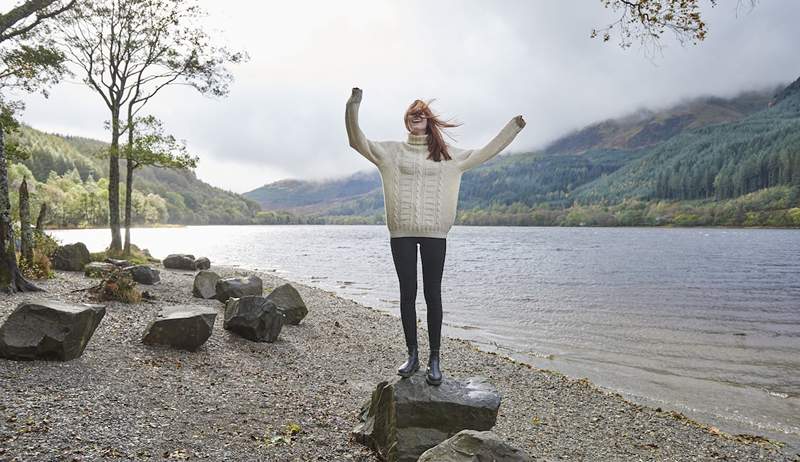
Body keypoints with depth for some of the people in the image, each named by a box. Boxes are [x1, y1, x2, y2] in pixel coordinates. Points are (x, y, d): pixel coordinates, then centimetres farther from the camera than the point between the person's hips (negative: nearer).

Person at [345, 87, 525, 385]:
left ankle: (434, 360, 6)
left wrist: (513, 128, 16)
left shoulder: (447, 154, 14)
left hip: (434, 233, 0)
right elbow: (358, 141, 2)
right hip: (402, 232, 0)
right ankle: (412, 355, 14)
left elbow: (486, 152, 18)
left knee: (433, 294, 0)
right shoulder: (392, 151, 11)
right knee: (407, 293, 4)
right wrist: (353, 106, -11)